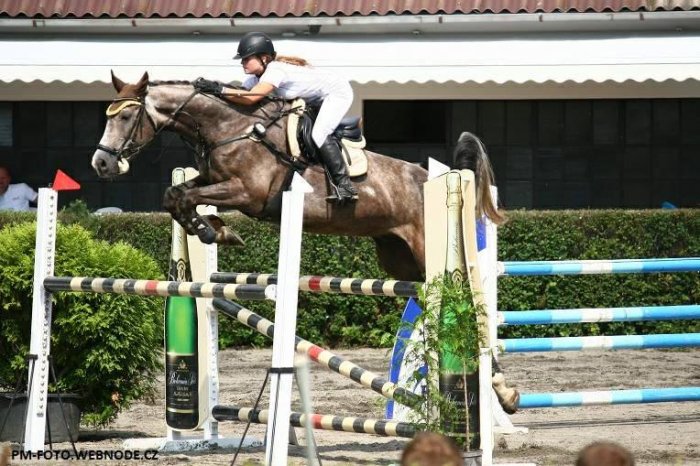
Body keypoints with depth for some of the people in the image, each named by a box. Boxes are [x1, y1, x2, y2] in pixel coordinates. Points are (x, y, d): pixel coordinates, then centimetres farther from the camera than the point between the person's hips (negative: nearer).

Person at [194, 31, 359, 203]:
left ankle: (344, 185, -23)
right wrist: (212, 88, -22)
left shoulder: (275, 71, -33)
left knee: (319, 134, -25)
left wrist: (219, 90, -46)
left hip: (338, 92, -10)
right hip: (317, 101, 10)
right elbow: (242, 92, -9)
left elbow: (250, 98, -44)